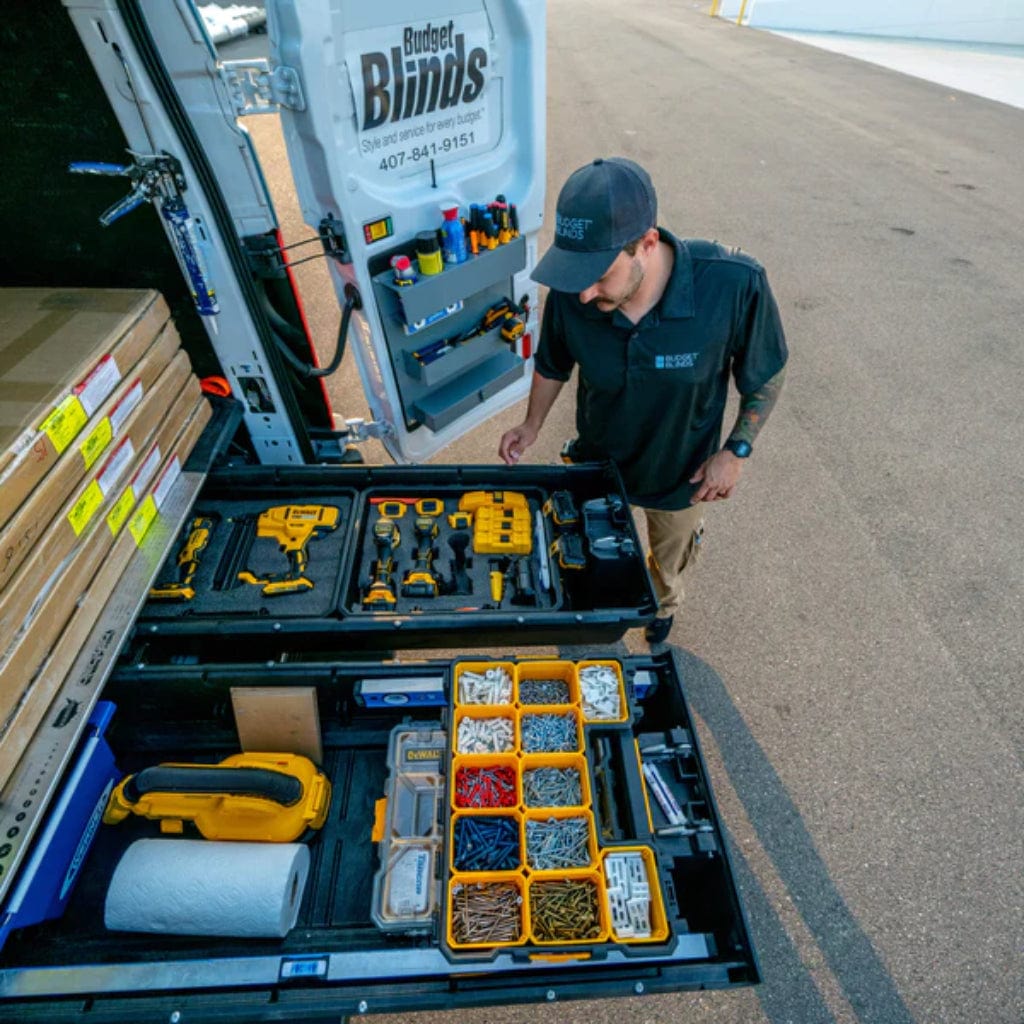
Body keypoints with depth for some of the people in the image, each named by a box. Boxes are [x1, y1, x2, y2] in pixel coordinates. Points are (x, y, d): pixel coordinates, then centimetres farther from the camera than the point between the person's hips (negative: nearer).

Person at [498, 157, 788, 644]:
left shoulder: (734, 284, -34)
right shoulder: (571, 294, -27)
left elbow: (766, 373, -15)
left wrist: (736, 451, -18)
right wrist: (532, 425, -11)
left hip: (681, 473, -1)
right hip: (596, 462, 1)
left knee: (668, 560, 29)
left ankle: (664, 604, 65)